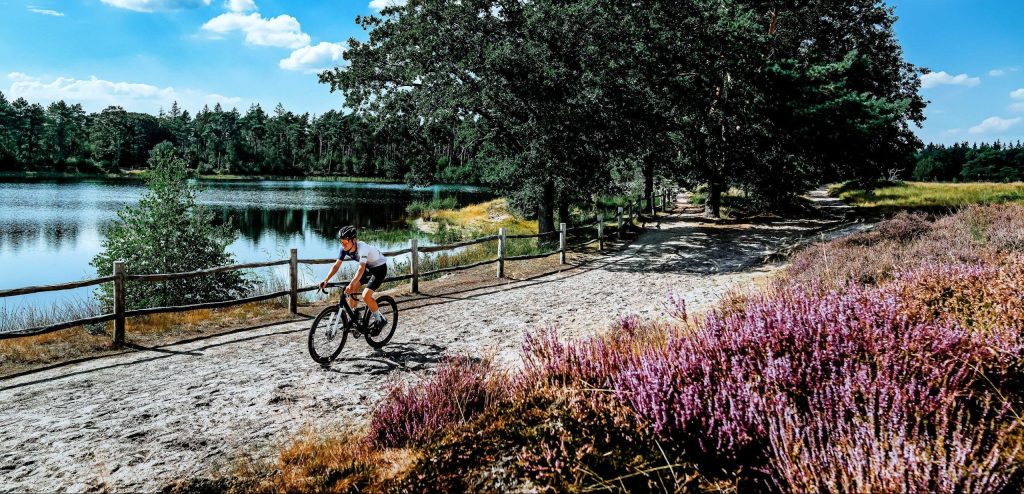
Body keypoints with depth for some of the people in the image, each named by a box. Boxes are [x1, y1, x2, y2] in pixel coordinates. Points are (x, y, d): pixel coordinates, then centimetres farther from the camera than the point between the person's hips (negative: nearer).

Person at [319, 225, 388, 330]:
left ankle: (379, 320, 0)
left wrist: (352, 284, -60)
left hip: (380, 268, -8)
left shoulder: (362, 248, -36)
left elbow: (361, 268, -48)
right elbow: (336, 265, -16)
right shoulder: (344, 249, -15)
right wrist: (326, 280, -28)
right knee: (352, 289, -2)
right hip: (368, 267, 8)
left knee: (366, 295, -19)